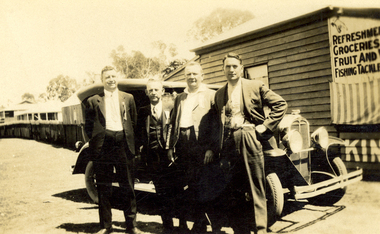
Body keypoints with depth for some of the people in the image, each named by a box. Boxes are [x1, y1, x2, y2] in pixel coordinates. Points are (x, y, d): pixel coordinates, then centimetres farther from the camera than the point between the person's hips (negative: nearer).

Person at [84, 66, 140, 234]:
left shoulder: (128, 98, 12)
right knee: (103, 188, 7)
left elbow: (134, 122, 12)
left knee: (127, 187, 7)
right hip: (103, 147, 0)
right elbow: (88, 126, 9)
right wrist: (95, 139, -3)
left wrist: (131, 141, 4)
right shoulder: (93, 101, 8)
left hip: (123, 145, 1)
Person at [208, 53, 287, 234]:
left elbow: (280, 104, 3)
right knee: (232, 187, 7)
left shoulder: (255, 86, 4)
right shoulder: (219, 94, 15)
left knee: (256, 188, 1)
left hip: (249, 140, -3)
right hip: (228, 142, 4)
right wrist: (214, 147, 8)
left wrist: (265, 125, -5)